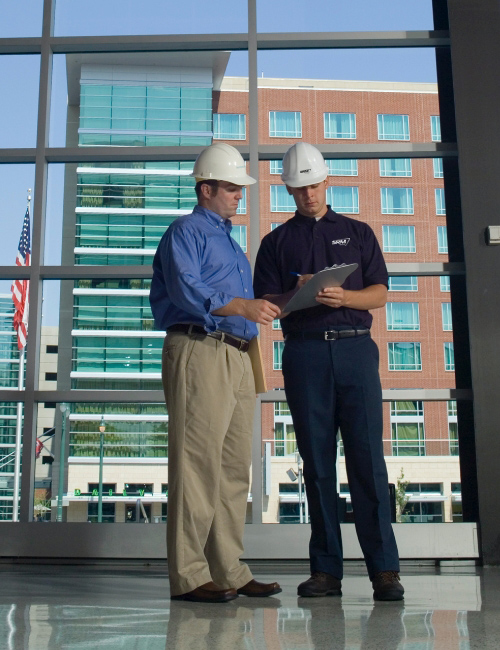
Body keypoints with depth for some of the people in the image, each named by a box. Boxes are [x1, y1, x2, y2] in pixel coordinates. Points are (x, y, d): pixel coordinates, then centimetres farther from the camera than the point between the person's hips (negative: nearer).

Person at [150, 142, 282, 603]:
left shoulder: (230, 241, 30)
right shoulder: (187, 231, 2)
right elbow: (185, 291, -15)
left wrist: (264, 308, 14)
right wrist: (241, 306, -21)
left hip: (237, 358, 9)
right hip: (199, 352, -9)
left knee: (235, 468, 7)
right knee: (198, 462, -11)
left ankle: (228, 571, 13)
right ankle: (188, 574, -7)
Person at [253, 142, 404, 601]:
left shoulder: (358, 233, 17)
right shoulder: (277, 242, 16)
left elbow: (380, 294, 10)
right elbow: (265, 304, 8)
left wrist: (343, 297, -10)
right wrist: (296, 295, -13)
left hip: (355, 348, 0)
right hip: (304, 353, 1)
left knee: (367, 457, -6)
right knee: (317, 463, 1)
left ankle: (384, 568, -2)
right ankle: (326, 570, 7)